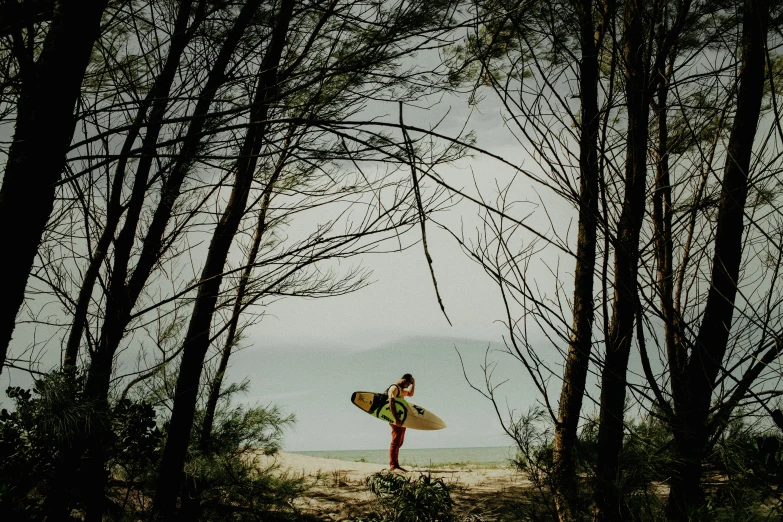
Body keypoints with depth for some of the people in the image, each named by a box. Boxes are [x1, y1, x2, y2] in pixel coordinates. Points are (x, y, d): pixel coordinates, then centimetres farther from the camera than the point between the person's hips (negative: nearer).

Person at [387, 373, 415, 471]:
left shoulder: (401, 389, 19)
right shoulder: (394, 388, -12)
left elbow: (410, 394, 35)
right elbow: (391, 404, -22)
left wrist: (413, 384, 19)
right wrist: (396, 419, -29)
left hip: (402, 419, 10)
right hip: (396, 420, -10)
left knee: (399, 442, 11)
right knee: (395, 442, -11)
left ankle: (396, 465, 14)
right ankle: (393, 466, -12)